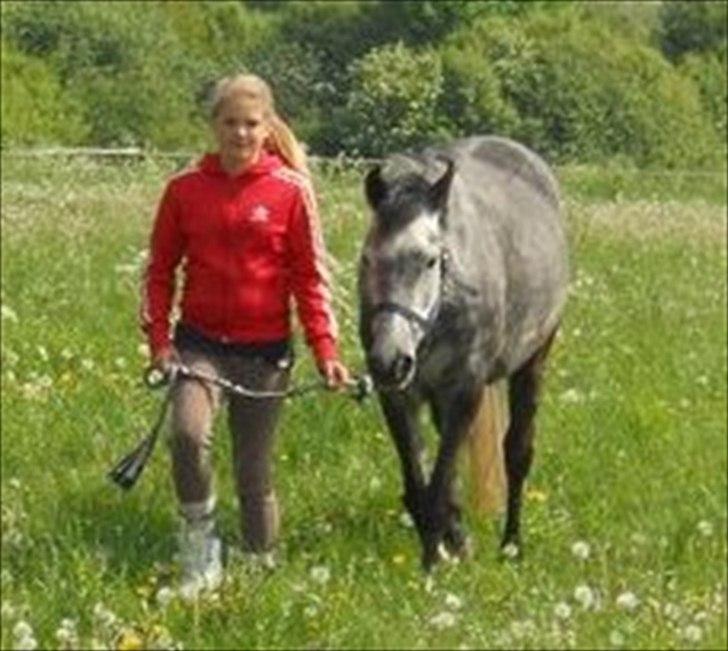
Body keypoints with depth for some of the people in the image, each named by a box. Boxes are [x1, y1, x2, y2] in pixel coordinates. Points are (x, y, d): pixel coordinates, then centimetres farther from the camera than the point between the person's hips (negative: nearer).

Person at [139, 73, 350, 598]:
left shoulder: (291, 190, -3)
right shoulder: (185, 189, 2)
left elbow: (311, 276, -1)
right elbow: (161, 269, 9)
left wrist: (326, 351, -8)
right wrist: (158, 338, -2)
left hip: (266, 351, -1)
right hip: (201, 343, 1)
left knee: (256, 471, 6)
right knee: (188, 433, -26)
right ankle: (201, 551, -7)